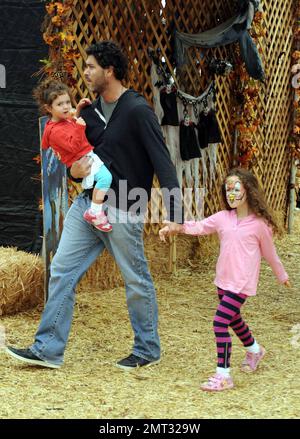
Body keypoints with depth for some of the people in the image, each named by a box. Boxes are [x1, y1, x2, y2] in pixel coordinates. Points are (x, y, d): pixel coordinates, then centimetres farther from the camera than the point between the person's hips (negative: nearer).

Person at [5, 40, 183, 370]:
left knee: (137, 281, 5)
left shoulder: (138, 111, -13)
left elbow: (162, 163, -17)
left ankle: (147, 350, 20)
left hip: (123, 211, -7)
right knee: (62, 271, 2)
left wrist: (175, 216, -24)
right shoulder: (89, 112, 10)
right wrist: (75, 169, -5)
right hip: (87, 203, 7)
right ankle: (48, 349, 6)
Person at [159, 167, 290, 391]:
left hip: (242, 284, -6)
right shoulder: (223, 218, 3)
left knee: (220, 322, -16)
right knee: (233, 319, 26)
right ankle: (254, 350, 54)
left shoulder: (259, 223, -8)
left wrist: (282, 275, 17)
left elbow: (269, 253, 5)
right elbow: (198, 226, -7)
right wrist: (173, 227, -24)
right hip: (223, 281, 6)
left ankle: (223, 375, -12)